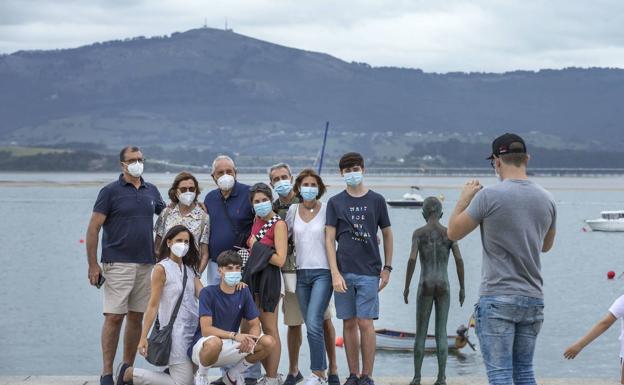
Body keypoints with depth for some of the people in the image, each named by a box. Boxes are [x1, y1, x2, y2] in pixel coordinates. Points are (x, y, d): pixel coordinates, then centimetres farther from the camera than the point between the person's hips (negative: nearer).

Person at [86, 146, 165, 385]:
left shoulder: (151, 191, 12)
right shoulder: (110, 191, -2)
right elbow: (93, 228, -5)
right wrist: (93, 265, -10)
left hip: (146, 264, 5)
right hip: (118, 264, -5)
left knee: (136, 317, 8)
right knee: (114, 317, -8)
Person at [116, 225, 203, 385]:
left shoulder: (190, 269, 15)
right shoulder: (161, 269, -5)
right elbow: (153, 305, -7)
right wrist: (143, 338, -11)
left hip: (194, 328, 7)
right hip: (175, 331, -7)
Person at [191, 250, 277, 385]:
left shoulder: (244, 292, 1)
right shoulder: (208, 293, -15)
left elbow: (255, 325, 2)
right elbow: (206, 329, -23)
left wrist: (249, 340, -22)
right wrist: (235, 335, -36)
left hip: (230, 346, 5)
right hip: (202, 347, -5)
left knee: (269, 342, -13)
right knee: (214, 342, -41)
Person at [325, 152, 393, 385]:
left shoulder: (376, 200, 5)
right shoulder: (335, 202, 5)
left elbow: (387, 235, 13)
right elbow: (329, 239, 2)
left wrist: (387, 268, 7)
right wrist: (335, 274, -7)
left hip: (369, 272, -1)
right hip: (343, 272, 1)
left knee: (365, 323, -6)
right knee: (349, 323, 5)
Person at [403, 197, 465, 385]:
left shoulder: (418, 232, -2)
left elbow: (412, 258, -13)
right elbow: (459, 259, -6)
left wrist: (406, 286, -5)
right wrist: (462, 288, 2)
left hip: (425, 287, -1)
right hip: (443, 287, 1)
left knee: (420, 333, 8)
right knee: (441, 333, 6)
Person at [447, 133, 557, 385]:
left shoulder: (489, 196, -12)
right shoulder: (546, 199, 6)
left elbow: (453, 232, 0)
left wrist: (464, 199, 13)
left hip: (497, 300, -6)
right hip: (533, 299, 6)